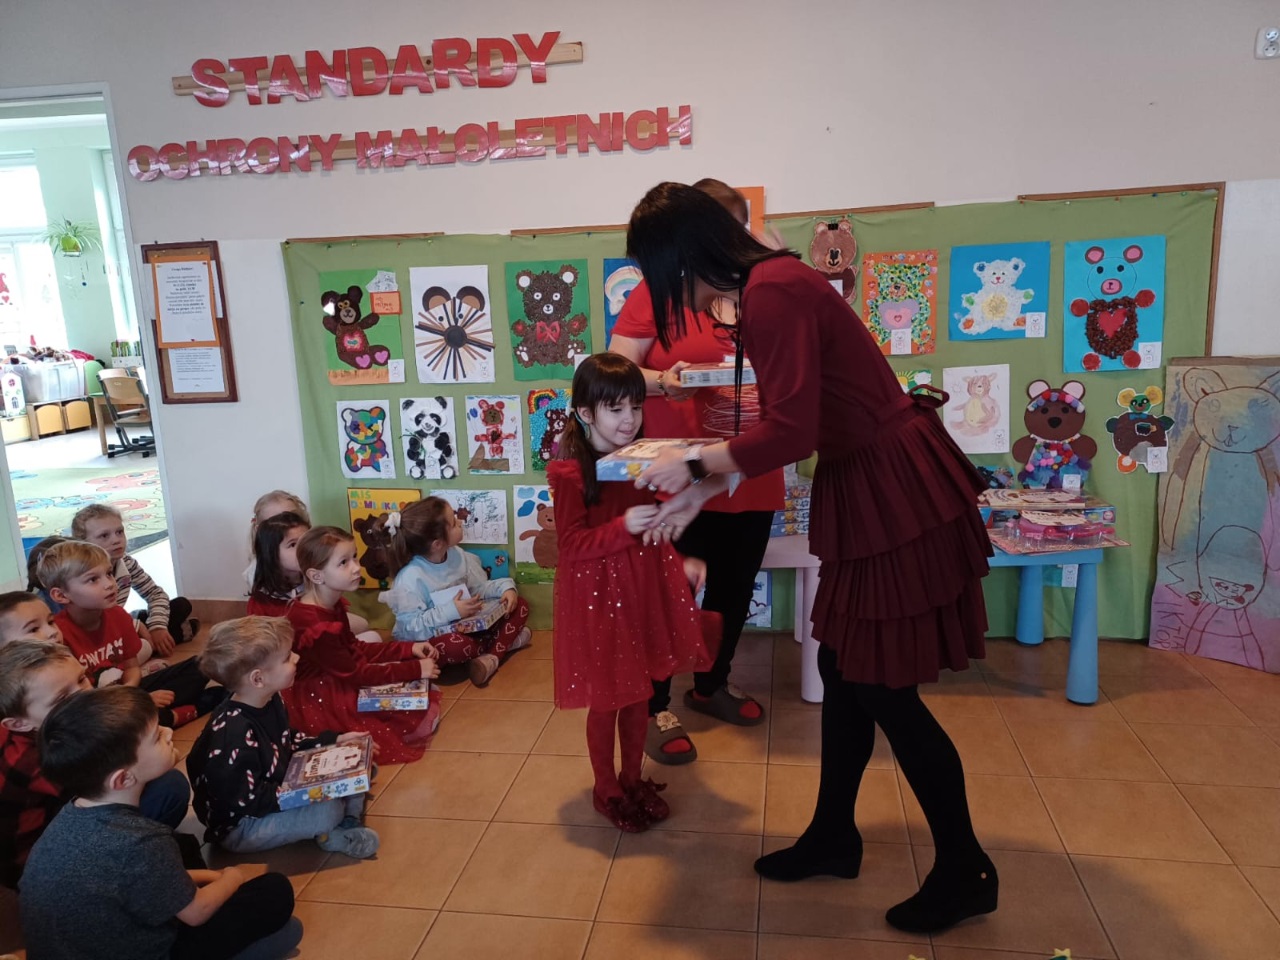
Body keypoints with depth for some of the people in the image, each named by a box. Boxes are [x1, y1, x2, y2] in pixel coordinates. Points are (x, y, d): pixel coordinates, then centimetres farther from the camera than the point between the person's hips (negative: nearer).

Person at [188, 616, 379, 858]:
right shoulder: (234, 734, -33)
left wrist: (334, 741, 6)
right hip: (238, 826, -10)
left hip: (278, 790, 10)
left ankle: (347, 821, 3)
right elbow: (246, 801, -30)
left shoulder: (270, 701, -2)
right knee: (328, 809, -29)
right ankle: (330, 834, -2)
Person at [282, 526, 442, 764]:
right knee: (424, 717, -13)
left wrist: (408, 649, -1)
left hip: (339, 682, 10)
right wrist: (414, 669, -20)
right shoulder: (313, 625, -29)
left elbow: (354, 648, 9)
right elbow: (355, 674, -24)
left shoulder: (331, 604, 1)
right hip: (320, 702, -10)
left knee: (424, 700, 7)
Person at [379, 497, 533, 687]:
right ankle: (504, 642, -12)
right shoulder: (411, 578, -26)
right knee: (457, 646, -43)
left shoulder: (457, 554, -4)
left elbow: (478, 587, 5)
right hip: (429, 640, -7)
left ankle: (491, 658, -22)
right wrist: (451, 612, -31)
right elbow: (410, 627, -26)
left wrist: (505, 587, -15)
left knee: (519, 605, -3)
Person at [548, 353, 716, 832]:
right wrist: (623, 528, -31)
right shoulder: (570, 472, -16)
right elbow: (573, 545, -18)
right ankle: (606, 789, 29)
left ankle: (633, 779, 36)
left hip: (644, 589, 6)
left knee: (639, 693, 17)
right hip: (598, 594, -6)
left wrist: (680, 563, 3)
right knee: (605, 699, 8)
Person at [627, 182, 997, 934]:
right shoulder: (768, 286, 11)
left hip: (896, 492, -10)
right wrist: (702, 492, 12)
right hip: (870, 484, 10)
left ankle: (966, 873, 23)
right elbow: (785, 423, 13)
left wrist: (693, 467, -12)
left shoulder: (772, 293, -21)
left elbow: (789, 432, -26)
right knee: (844, 667, 17)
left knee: (883, 688, 2)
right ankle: (834, 837, 36)